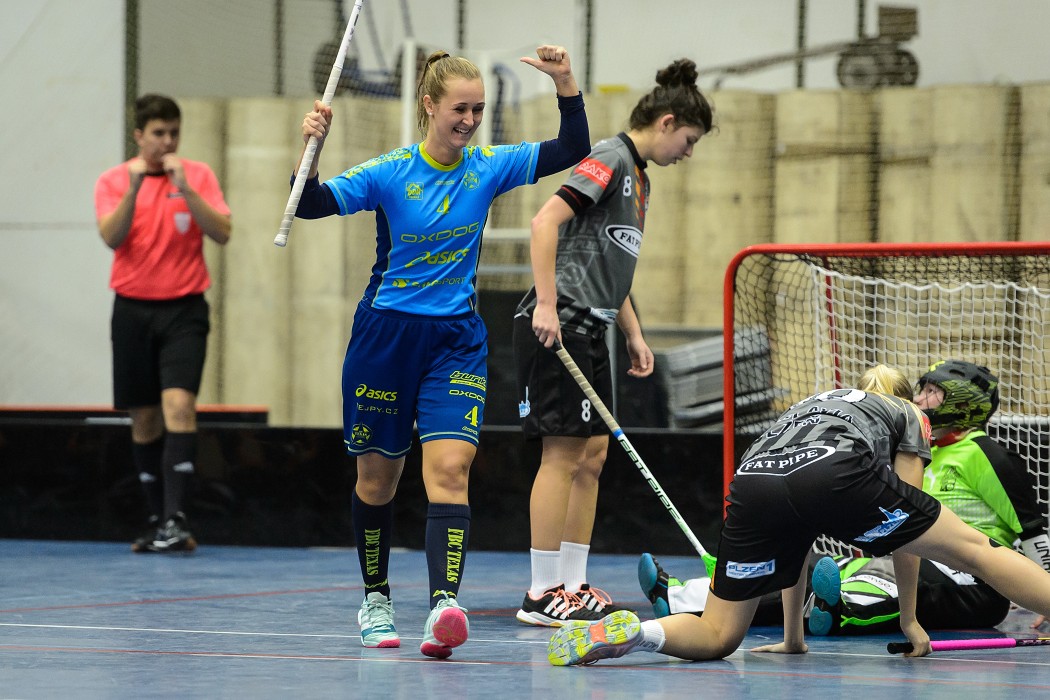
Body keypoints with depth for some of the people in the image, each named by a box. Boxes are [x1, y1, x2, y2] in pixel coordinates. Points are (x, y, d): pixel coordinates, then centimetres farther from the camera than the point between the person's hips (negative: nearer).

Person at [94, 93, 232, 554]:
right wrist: (135, 188, -24)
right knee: (144, 418, 6)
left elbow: (222, 233, -9)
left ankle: (176, 517, -23)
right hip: (133, 309, 2)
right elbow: (112, 237, -12)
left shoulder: (198, 175, 2)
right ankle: (157, 521, 16)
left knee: (179, 404, -18)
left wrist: (183, 188, -19)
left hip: (183, 309, -2)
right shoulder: (113, 181, 3)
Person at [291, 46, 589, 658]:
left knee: (450, 469, -17)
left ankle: (444, 605, -30)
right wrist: (311, 149, -35)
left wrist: (567, 84, -17)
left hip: (457, 340, 1)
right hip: (386, 333, -1)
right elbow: (311, 205, -17)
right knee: (378, 475, 9)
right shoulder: (390, 173, -9)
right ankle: (376, 599, 29)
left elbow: (572, 151, -3)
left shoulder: (489, 168, -1)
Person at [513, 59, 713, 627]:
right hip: (558, 322, -10)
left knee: (593, 453, 10)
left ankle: (573, 585, 14)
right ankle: (542, 595, -7)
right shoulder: (610, 158, -10)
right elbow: (546, 220, -20)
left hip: (589, 328, 10)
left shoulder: (639, 177, 20)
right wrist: (546, 304, -25)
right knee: (563, 452, -9)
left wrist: (634, 336, 20)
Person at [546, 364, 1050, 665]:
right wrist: (909, 619, 34)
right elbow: (906, 528, 25)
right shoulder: (909, 417, 33)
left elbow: (794, 537, 44)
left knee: (717, 637, 12)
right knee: (975, 551, 9)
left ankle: (626, 631, -13)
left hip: (753, 483, 4)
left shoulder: (812, 405, 44)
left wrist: (793, 636, 47)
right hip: (839, 474, -4)